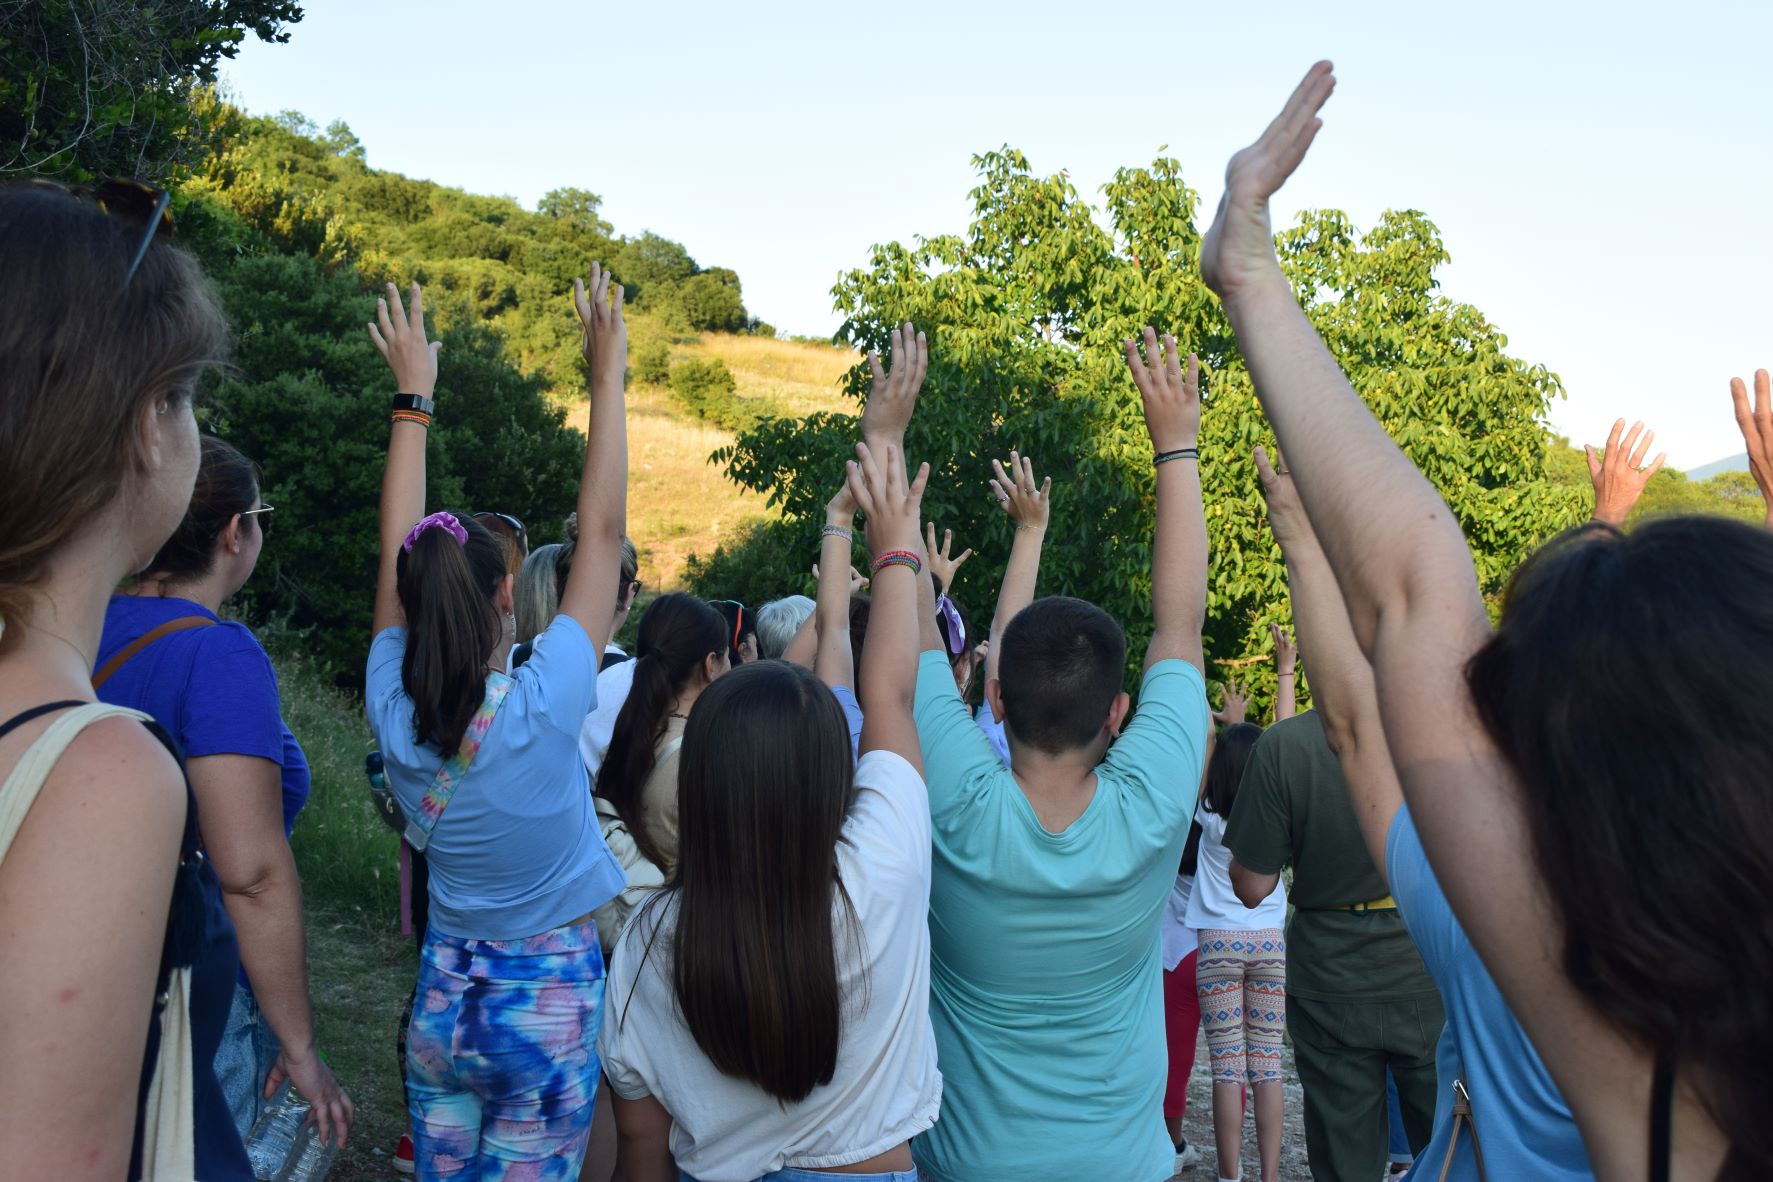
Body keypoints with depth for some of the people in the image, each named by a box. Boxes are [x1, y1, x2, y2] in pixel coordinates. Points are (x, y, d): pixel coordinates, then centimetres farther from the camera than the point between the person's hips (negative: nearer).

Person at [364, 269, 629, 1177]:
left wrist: (413, 396, 5)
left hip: (444, 992, 4)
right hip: (551, 1000, -4)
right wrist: (607, 377, -12)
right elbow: (601, 531, -19)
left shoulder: (394, 713, -13)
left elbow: (396, 553, -2)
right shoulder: (541, 709, -24)